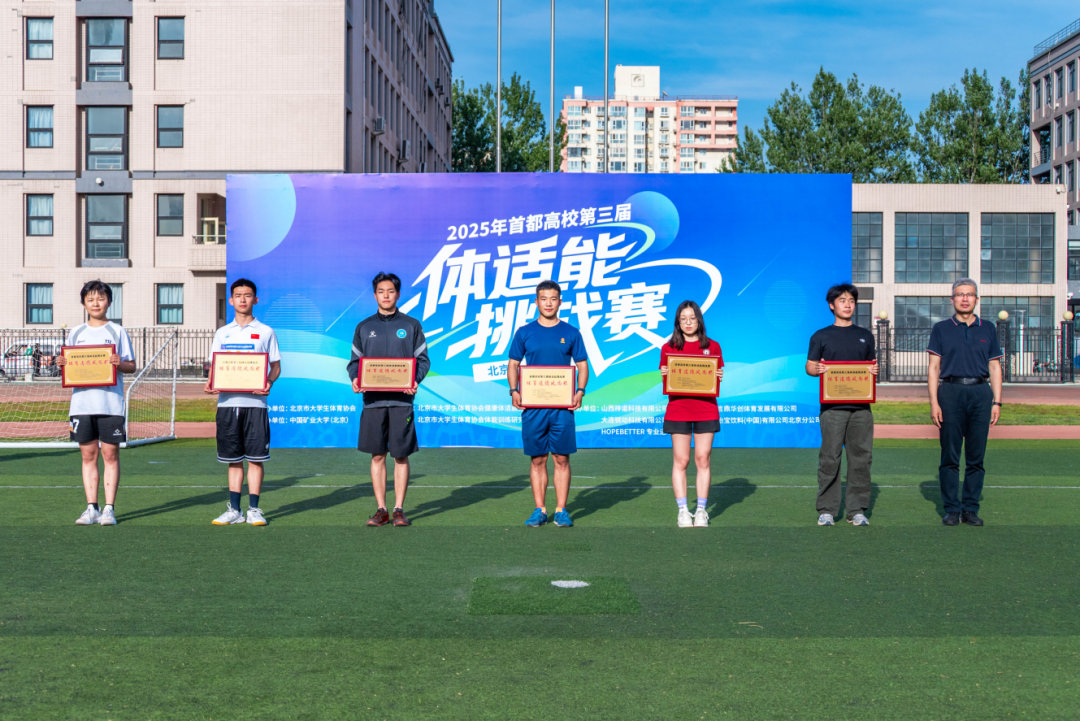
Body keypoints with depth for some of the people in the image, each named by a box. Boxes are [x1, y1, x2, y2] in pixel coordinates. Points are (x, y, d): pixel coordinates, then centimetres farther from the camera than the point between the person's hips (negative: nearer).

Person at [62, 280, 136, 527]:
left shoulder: (117, 332, 4)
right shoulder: (75, 333, 13)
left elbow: (132, 366, 2)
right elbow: (70, 364, 16)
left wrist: (119, 364, -18)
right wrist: (62, 363, -5)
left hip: (111, 403, -3)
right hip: (82, 403, 3)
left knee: (110, 453, -1)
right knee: (88, 454, 5)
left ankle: (109, 509, 3)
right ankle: (91, 508, 11)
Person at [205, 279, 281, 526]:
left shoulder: (265, 332, 7)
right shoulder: (222, 333, 14)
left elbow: (276, 366, 6)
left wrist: (269, 382, -14)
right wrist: (210, 384, -6)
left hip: (255, 402, -2)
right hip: (227, 402, 2)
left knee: (255, 458, -2)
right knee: (233, 459, 7)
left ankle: (254, 510, 5)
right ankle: (234, 510, 12)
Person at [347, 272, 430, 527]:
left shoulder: (411, 325, 8)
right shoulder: (364, 327, 13)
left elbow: (423, 359, 7)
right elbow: (355, 361, 14)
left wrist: (416, 380, -12)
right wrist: (355, 379, -7)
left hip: (401, 399, -1)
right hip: (373, 400, 1)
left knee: (401, 456, 0)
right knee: (377, 456, 3)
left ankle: (399, 509, 7)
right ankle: (381, 509, 10)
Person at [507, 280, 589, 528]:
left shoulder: (570, 333, 7)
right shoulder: (525, 333, 7)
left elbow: (582, 366, 9)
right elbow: (513, 364, 10)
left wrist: (580, 391, -8)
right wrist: (514, 391, -6)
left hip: (562, 405, 0)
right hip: (532, 405, 0)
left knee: (562, 459, 1)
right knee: (538, 459, 4)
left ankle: (561, 510, 8)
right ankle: (540, 510, 11)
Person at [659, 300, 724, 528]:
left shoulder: (712, 347, 8)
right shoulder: (668, 349, 7)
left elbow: (717, 379, 12)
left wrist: (719, 378, -10)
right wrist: (664, 375, -12)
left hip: (705, 410, 0)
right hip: (678, 410, 0)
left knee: (703, 459, 1)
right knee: (681, 460, -1)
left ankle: (701, 510, 8)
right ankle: (683, 511, 4)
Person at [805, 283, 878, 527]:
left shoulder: (865, 336, 17)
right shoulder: (821, 336, 8)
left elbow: (871, 366, 21)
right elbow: (809, 367, 7)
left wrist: (874, 370, -1)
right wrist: (817, 369, -15)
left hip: (860, 406, 3)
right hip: (832, 406, -3)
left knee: (861, 457, 1)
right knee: (829, 458, -4)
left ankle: (857, 510, 9)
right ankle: (826, 510, 2)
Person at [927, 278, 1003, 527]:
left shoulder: (988, 329, 14)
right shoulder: (941, 329, 8)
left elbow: (995, 367, 13)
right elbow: (933, 368, 4)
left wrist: (997, 402, 4)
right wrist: (933, 402, -5)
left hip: (980, 394, 2)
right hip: (950, 392, -2)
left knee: (976, 456, 2)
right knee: (950, 456, -1)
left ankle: (971, 508, 10)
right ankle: (952, 509, 6)